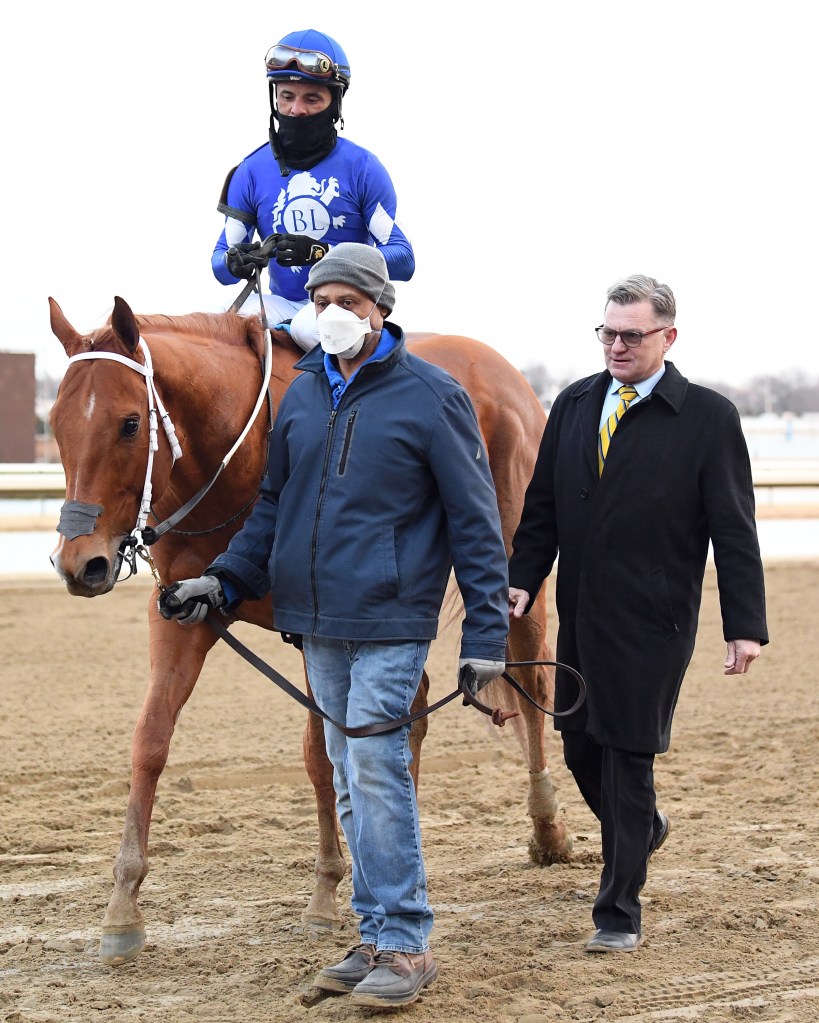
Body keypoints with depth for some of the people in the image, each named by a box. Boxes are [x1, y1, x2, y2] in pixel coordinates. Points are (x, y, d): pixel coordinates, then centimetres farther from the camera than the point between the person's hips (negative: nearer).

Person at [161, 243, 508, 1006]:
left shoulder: (432, 397, -7)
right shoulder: (303, 393, 9)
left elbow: (474, 523, -6)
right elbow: (275, 506, 20)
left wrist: (485, 635, -11)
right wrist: (224, 581, 8)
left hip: (389, 623, -6)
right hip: (317, 625, 6)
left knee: (376, 773, -11)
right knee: (350, 782, 11)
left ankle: (403, 946, -3)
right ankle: (378, 936, 20)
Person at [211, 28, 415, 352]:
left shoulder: (361, 167, -3)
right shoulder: (252, 172, 5)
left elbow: (402, 260, -10)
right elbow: (220, 262, 6)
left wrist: (320, 253, -25)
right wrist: (234, 262, -22)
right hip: (283, 303, 3)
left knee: (307, 328, -36)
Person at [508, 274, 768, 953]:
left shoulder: (709, 418, -6)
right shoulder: (574, 405, 8)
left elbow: (734, 531, -7)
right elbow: (542, 506, 12)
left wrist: (745, 625, -10)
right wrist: (523, 579, -1)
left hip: (652, 623, -5)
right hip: (579, 617, 5)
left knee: (628, 757, -2)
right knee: (581, 746, 14)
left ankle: (620, 914, 8)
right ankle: (644, 827, 45)